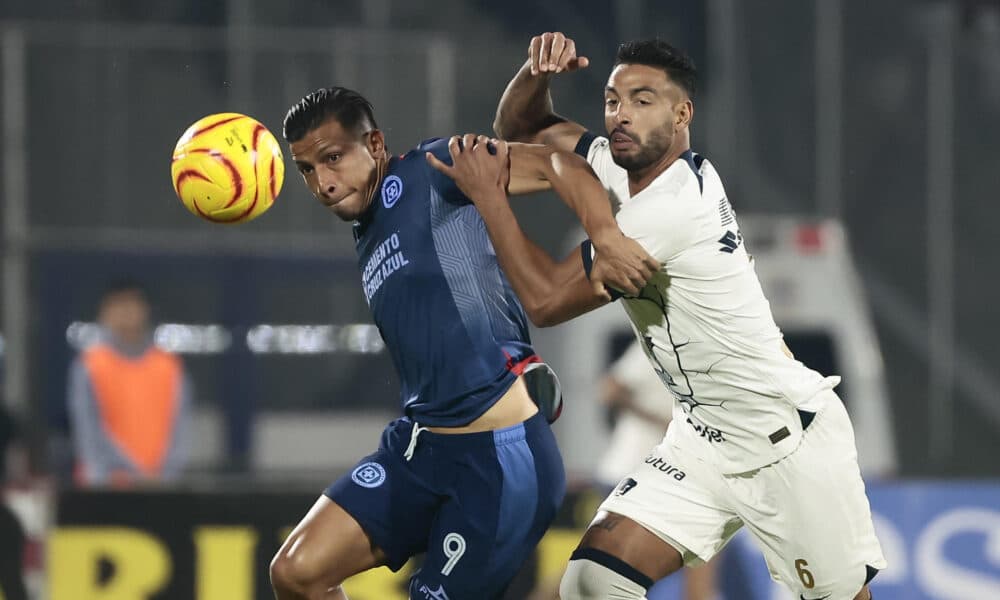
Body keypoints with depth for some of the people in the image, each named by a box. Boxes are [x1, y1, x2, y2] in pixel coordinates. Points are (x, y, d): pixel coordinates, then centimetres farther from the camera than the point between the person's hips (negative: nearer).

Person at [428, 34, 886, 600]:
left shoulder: (671, 207, -25)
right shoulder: (620, 163, 2)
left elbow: (548, 298, -20)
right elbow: (521, 128, 16)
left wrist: (488, 196, -15)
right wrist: (538, 70, -5)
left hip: (789, 437, -8)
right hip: (703, 440, 8)